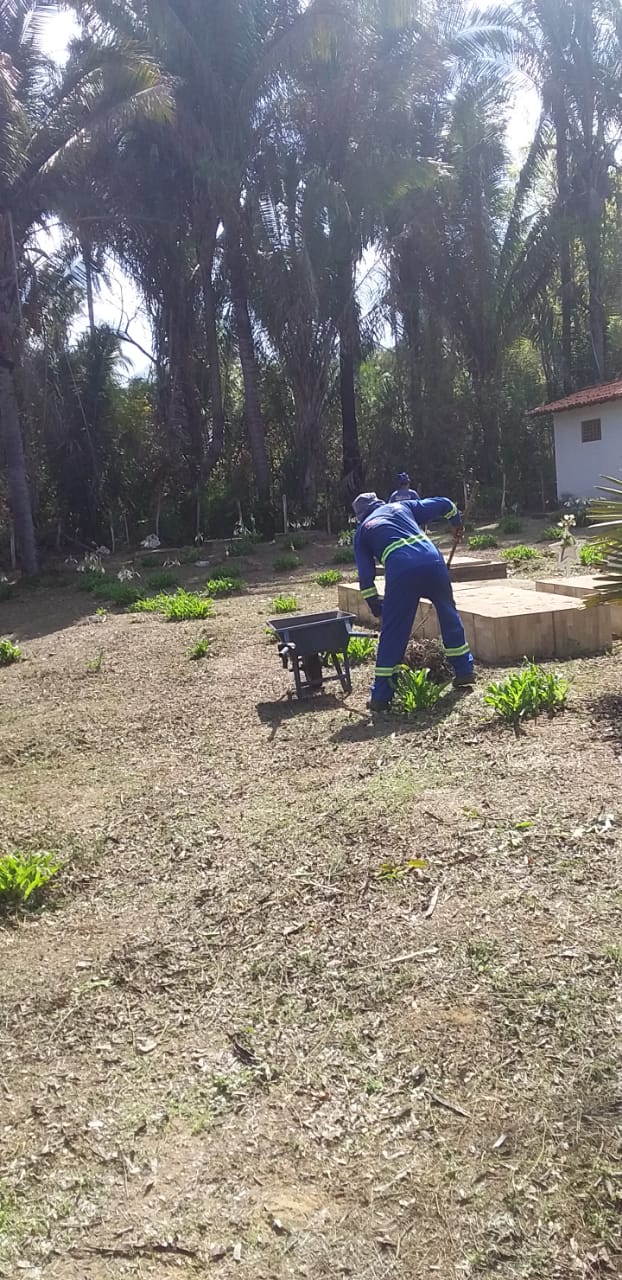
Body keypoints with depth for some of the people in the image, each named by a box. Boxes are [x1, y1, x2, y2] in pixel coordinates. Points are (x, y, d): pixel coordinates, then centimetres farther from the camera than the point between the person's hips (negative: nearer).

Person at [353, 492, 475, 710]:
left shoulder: (362, 531, 24)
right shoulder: (402, 507, 30)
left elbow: (365, 576, 17)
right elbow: (444, 504, 34)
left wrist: (374, 605, 24)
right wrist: (457, 523, 53)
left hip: (401, 572, -2)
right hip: (433, 562, 3)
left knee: (392, 634, 4)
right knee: (449, 614, 24)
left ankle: (381, 696, 6)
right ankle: (464, 670, 31)